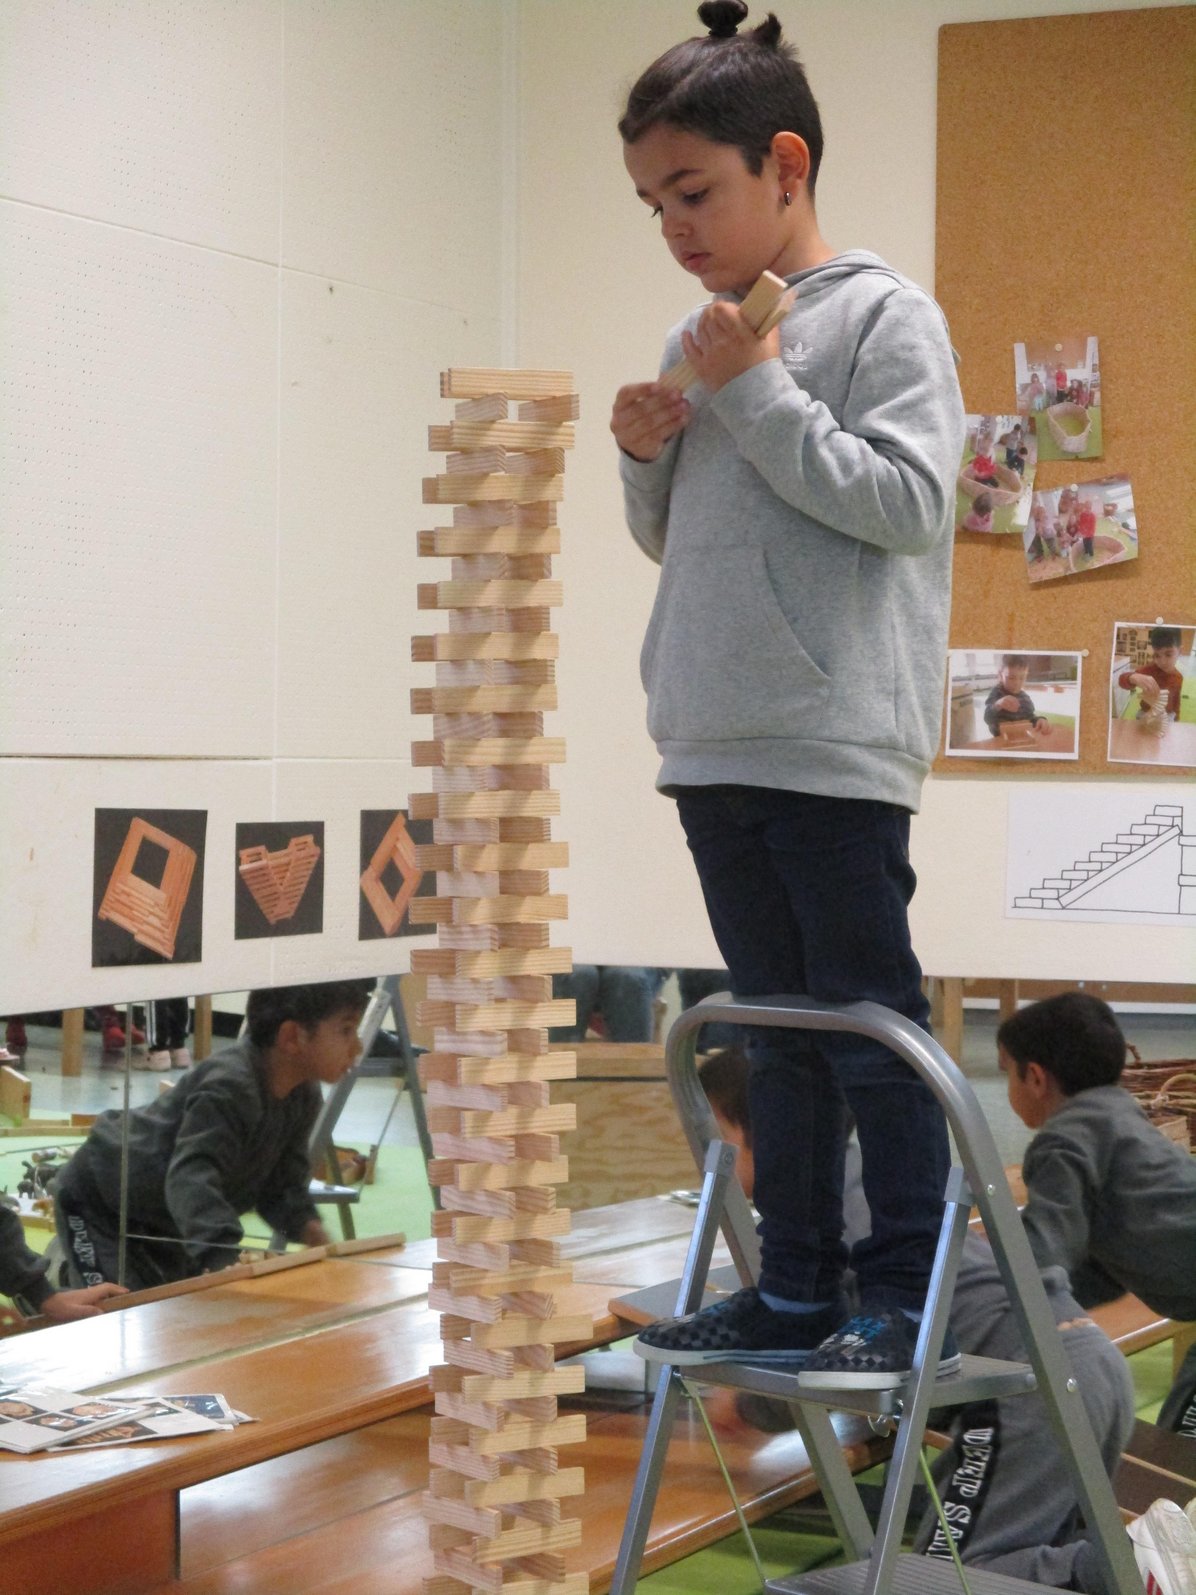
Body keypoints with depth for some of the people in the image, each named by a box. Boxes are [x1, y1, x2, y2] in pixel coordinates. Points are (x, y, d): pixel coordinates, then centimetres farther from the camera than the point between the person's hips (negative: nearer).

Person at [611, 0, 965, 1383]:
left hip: (838, 744, -7)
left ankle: (904, 1297, 5)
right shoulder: (699, 343, 14)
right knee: (778, 1030, 13)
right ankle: (796, 1289, 20)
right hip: (715, 746, 7)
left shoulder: (883, 315, -5)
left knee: (870, 1027, -3)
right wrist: (646, 456, 2)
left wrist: (759, 392, -14)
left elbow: (907, 503, -15)